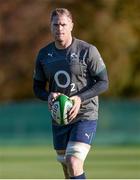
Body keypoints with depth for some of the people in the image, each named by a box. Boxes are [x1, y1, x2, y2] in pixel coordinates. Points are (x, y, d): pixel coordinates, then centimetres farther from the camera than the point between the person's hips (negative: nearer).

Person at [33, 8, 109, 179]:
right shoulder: (44, 54, 4)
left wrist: (80, 98, -21)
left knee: (73, 163, -21)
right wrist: (49, 96, -12)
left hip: (85, 116, -5)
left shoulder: (87, 51, -9)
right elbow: (38, 87, 12)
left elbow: (103, 82, -6)